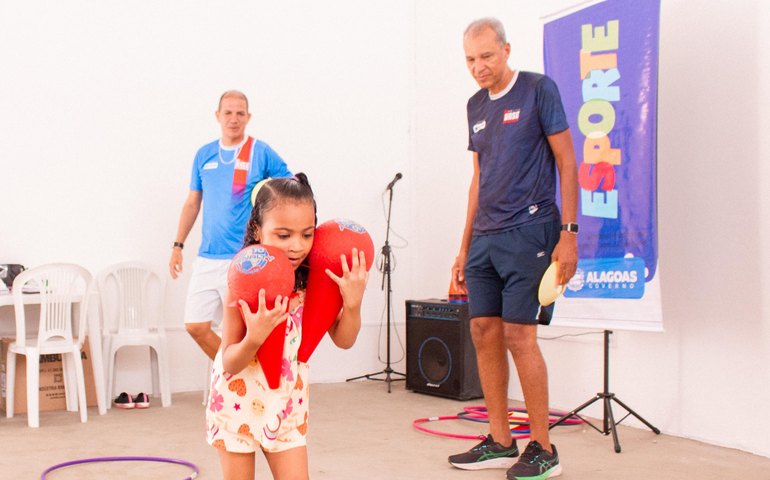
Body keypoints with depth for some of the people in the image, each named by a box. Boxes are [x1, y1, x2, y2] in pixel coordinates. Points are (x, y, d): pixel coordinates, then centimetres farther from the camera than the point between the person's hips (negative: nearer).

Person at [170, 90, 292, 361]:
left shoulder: (261, 153, -3)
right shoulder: (204, 155, 10)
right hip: (207, 258, 5)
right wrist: (178, 245, 14)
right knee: (196, 326, 5)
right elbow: (192, 203, 18)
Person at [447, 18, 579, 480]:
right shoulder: (476, 105, 15)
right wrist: (465, 247, 17)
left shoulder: (539, 90, -4)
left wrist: (569, 233, -13)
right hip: (484, 238, 7)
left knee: (519, 334, -8)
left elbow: (567, 163, -6)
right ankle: (500, 442, 16)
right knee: (484, 332, 5)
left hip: (528, 233, -7)